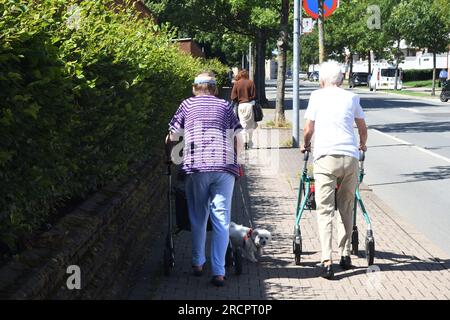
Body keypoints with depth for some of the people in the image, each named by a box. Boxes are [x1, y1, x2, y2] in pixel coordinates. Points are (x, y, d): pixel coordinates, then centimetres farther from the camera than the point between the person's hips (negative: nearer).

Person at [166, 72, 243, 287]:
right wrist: (233, 161, 27)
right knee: (221, 220, -1)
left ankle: (198, 263, 21)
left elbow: (172, 138, 15)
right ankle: (218, 272, -6)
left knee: (198, 217, 14)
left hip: (196, 166, 0)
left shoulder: (187, 105, 15)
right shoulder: (225, 106, 18)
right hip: (225, 167, 0)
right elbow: (237, 140, 12)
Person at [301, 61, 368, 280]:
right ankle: (345, 255, 22)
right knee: (346, 209, 17)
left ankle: (327, 261, -13)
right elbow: (363, 128, 21)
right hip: (350, 157, 3)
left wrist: (305, 145, 27)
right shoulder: (351, 97, 13)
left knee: (325, 210, -2)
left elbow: (308, 129, 7)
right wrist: (362, 145, 41)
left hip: (326, 157, -2)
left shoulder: (317, 96, 6)